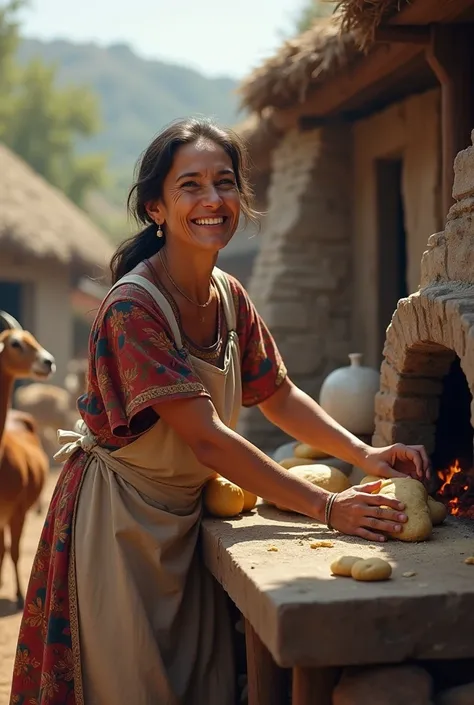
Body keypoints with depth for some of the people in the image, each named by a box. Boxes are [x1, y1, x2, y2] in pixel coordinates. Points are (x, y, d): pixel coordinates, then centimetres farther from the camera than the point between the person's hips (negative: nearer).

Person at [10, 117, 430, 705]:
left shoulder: (229, 297, 1)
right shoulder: (133, 306, -24)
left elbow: (279, 396, 9)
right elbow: (207, 438, -27)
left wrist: (364, 454, -5)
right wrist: (326, 507, -26)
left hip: (181, 518, 7)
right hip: (117, 518, -7)